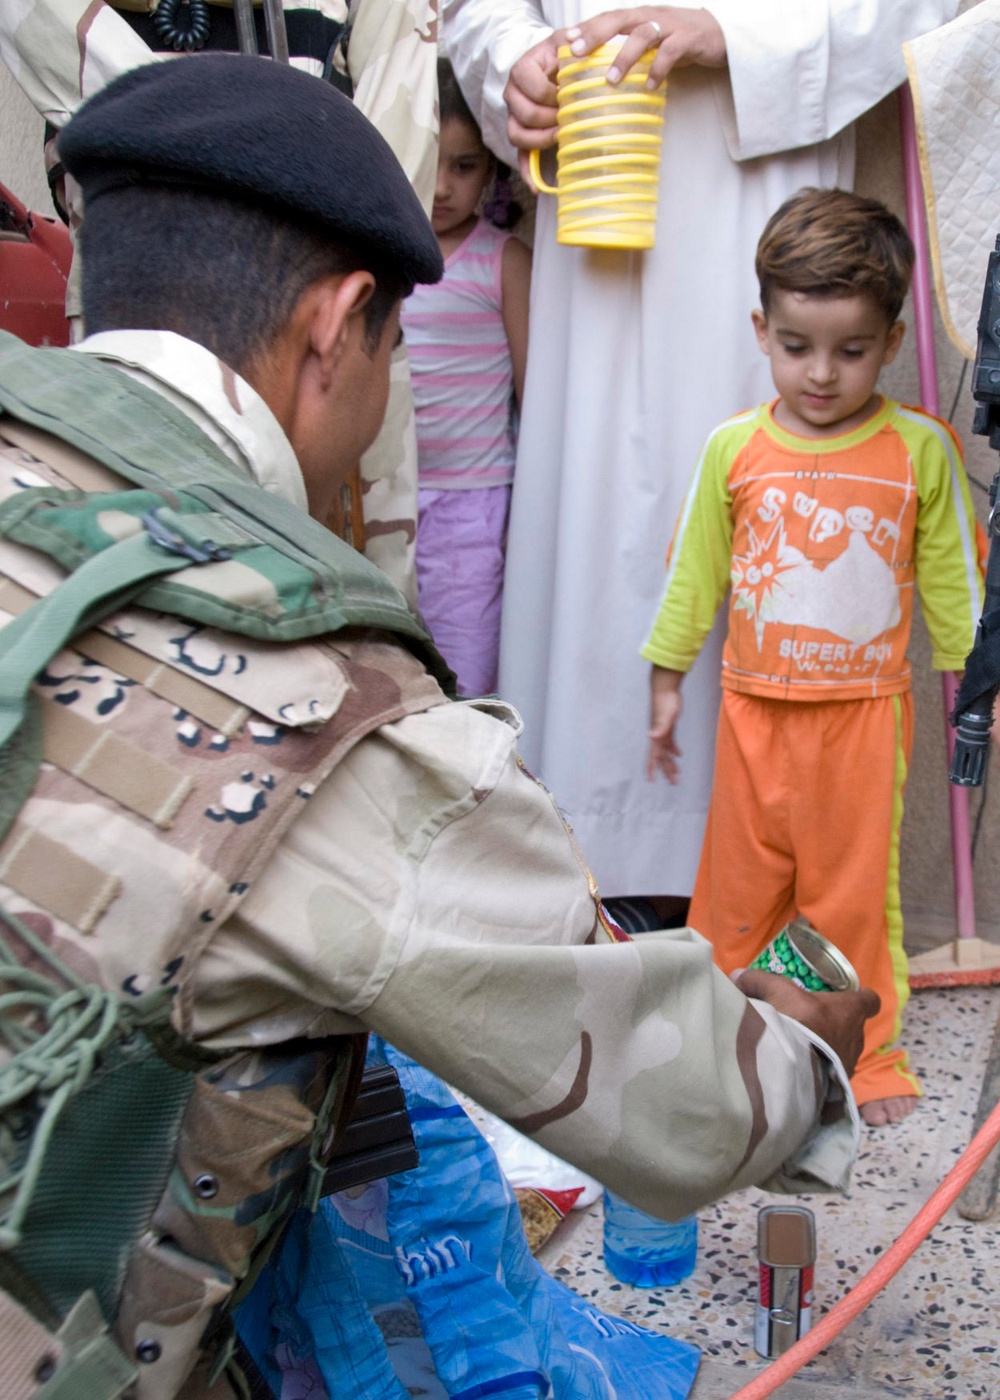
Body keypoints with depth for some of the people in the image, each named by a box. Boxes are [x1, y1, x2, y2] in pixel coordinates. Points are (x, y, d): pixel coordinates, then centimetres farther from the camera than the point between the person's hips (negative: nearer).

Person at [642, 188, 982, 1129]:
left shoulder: (921, 450, -5)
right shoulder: (734, 449, -3)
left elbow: (952, 579, 4)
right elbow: (694, 572, 7)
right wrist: (666, 681, 11)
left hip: (864, 709, -1)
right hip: (755, 707, 1)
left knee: (857, 890, 10)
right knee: (739, 883, 13)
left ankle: (868, 1052, 29)